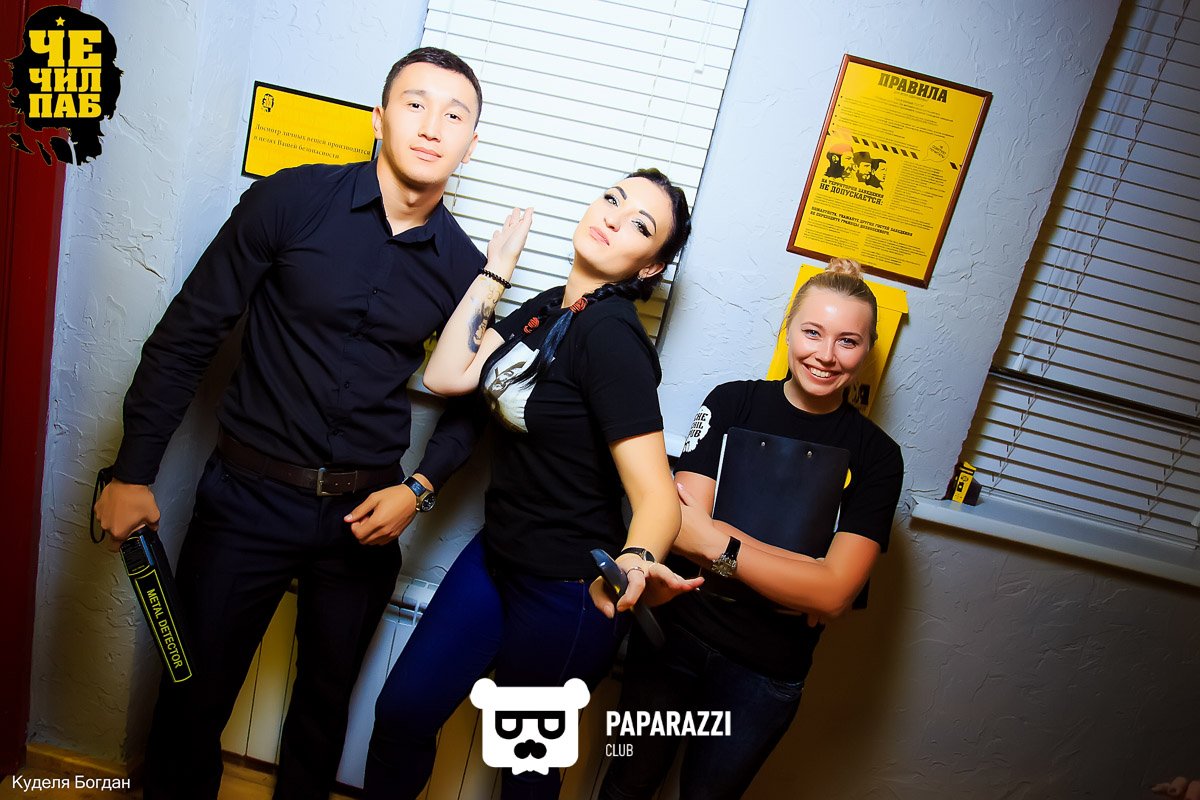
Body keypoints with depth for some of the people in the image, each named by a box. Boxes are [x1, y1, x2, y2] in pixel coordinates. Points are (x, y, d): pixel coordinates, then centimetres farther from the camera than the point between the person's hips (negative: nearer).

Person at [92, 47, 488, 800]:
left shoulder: (464, 266, -2)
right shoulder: (293, 200, -8)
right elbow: (187, 335, -5)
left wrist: (419, 488, -7)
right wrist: (133, 474, -4)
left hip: (365, 513, 2)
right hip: (250, 494, -2)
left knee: (325, 703, 19)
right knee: (196, 695, 13)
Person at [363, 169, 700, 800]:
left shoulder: (611, 335, -23)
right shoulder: (545, 309, 2)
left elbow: (656, 494, -29)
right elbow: (446, 375, -4)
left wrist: (635, 561, -49)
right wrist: (494, 272, -3)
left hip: (567, 594, -7)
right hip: (495, 555, 7)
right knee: (402, 710, 15)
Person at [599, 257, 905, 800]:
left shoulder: (876, 456, -9)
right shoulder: (732, 402, -8)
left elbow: (835, 593, -18)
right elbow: (687, 524, -19)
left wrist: (715, 542, -24)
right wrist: (803, 585, -23)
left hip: (766, 672, 0)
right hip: (674, 633, 1)